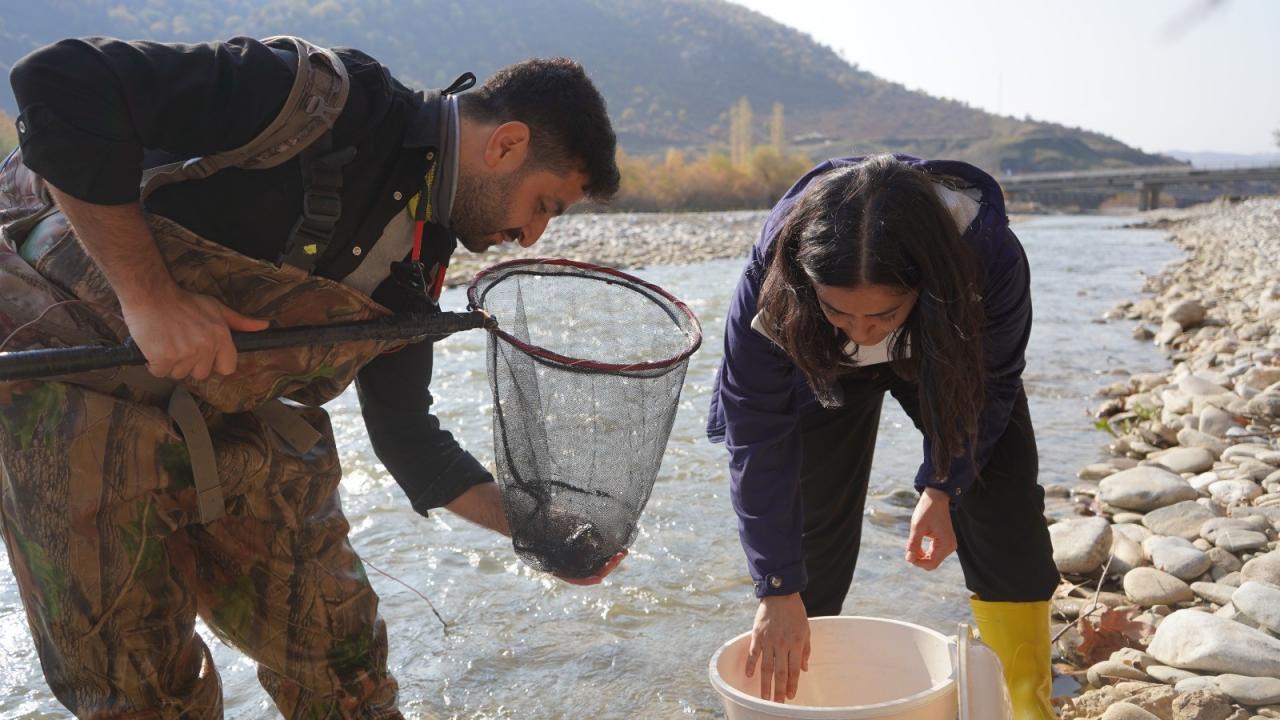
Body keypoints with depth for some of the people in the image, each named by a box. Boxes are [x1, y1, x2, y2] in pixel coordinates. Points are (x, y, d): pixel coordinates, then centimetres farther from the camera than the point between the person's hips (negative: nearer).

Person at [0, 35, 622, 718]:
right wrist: (150, 295, -29)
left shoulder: (417, 259, 3)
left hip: (224, 414, 7)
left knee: (339, 652, 9)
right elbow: (62, 82, -27)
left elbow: (404, 429, 9)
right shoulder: (330, 101, -23)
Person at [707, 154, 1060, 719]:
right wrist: (778, 591, -32)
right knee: (809, 532, -3)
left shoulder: (991, 258, -41)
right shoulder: (772, 276, -41)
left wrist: (943, 488, -27)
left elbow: (987, 385, -19)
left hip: (948, 355, 1)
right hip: (821, 364, 0)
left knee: (1006, 522, -9)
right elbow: (755, 438, -32)